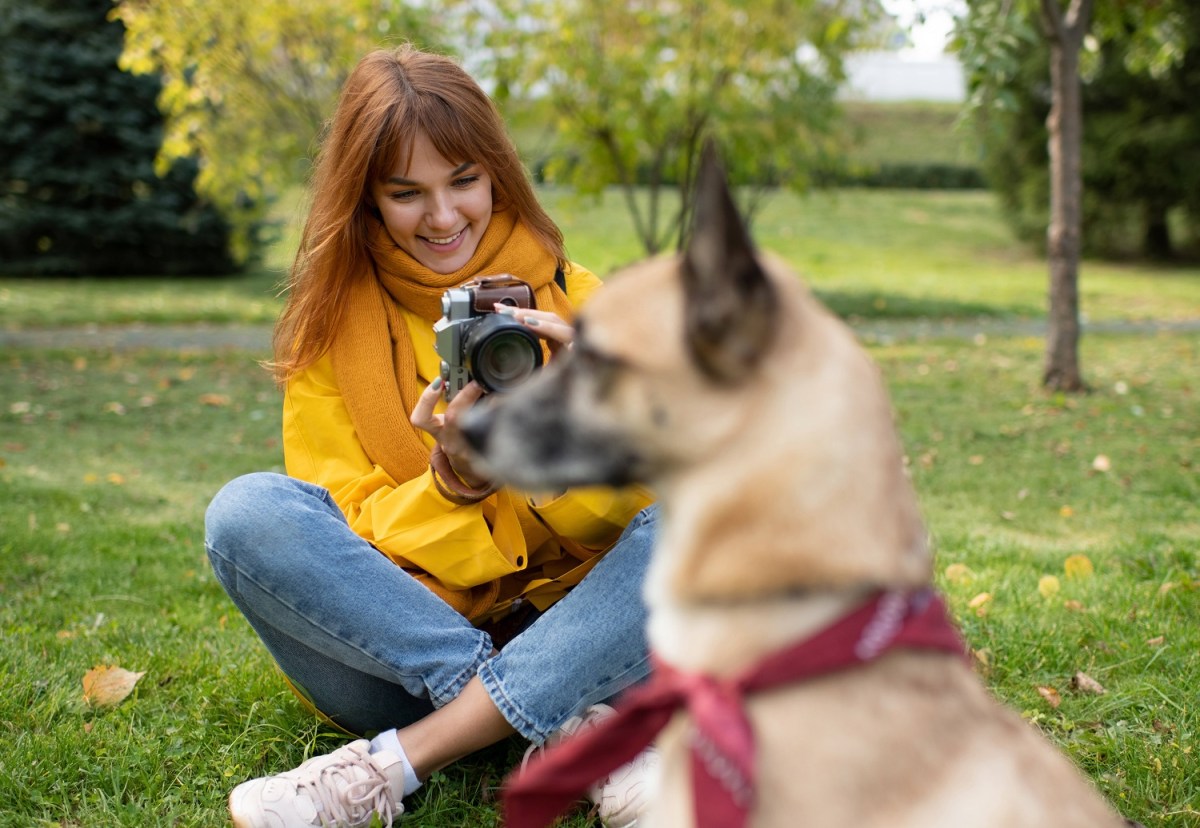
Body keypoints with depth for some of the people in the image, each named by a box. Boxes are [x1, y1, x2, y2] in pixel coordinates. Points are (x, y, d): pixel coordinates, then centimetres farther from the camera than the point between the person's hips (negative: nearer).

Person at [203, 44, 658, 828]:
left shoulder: (573, 301, 3)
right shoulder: (331, 327, 1)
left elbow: (623, 510, -3)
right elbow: (349, 544, -4)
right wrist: (452, 484, -23)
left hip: (561, 640, 1)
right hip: (391, 647, 0)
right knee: (250, 511, -25)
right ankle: (575, 733, -29)